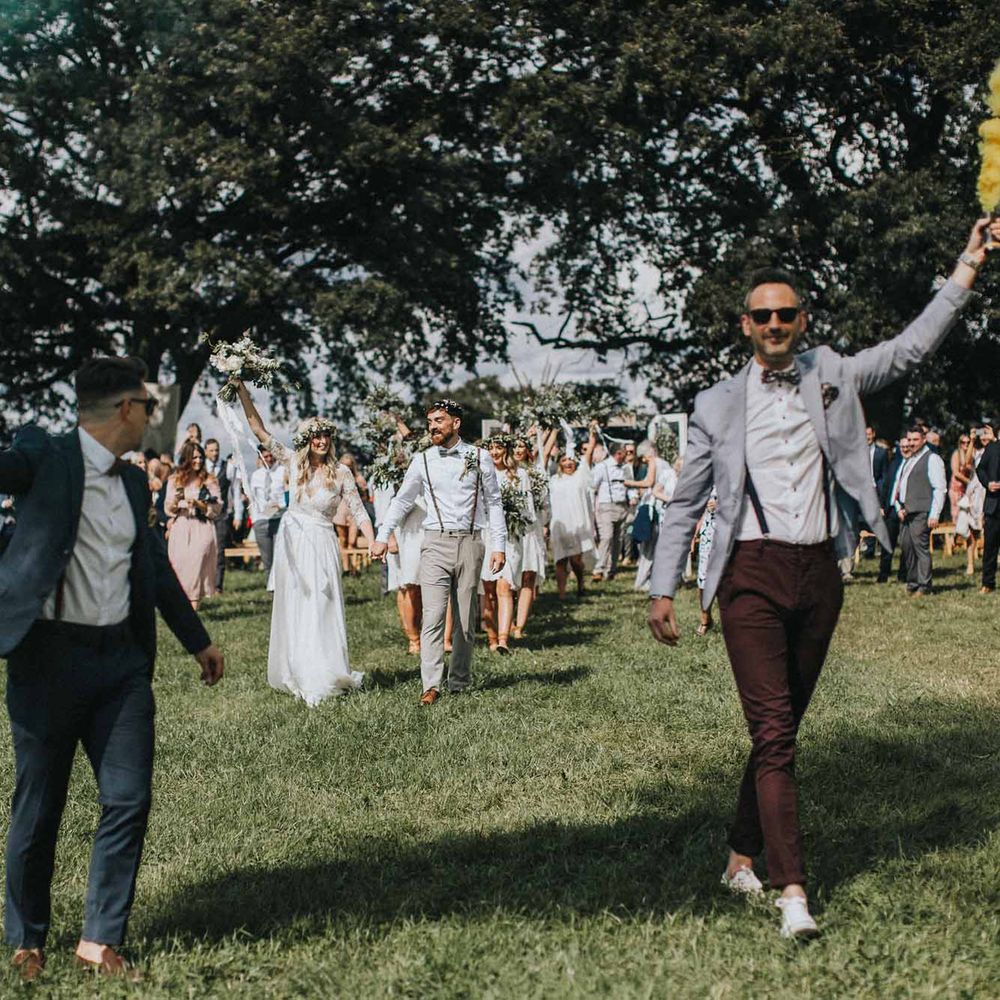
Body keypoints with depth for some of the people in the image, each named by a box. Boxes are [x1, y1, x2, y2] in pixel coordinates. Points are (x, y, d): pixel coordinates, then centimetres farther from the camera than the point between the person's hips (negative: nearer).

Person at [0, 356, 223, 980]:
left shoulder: (135, 483, 16)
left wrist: (198, 640, 33)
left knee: (130, 800, -1)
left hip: (122, 660, 6)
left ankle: (102, 939, 10)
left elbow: (157, 566, 27)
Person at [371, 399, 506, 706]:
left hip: (470, 543, 0)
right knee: (433, 617, -11)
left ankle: (460, 683, 16)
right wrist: (382, 537, 9)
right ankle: (431, 686, -13)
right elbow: (402, 500, 15)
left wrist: (499, 545, 3)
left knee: (466, 620, 5)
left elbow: (494, 503, 9)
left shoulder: (480, 459, 5)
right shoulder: (422, 460, 7)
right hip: (436, 544, 0)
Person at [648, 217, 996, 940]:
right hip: (752, 572, -3)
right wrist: (663, 589, 6)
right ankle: (793, 888, -12)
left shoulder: (833, 376, 11)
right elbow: (685, 505, 10)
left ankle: (742, 858, 25)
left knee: (783, 726, 10)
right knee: (772, 731, -10)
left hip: (819, 572, 3)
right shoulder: (718, 405, 7)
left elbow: (912, 349, 6)